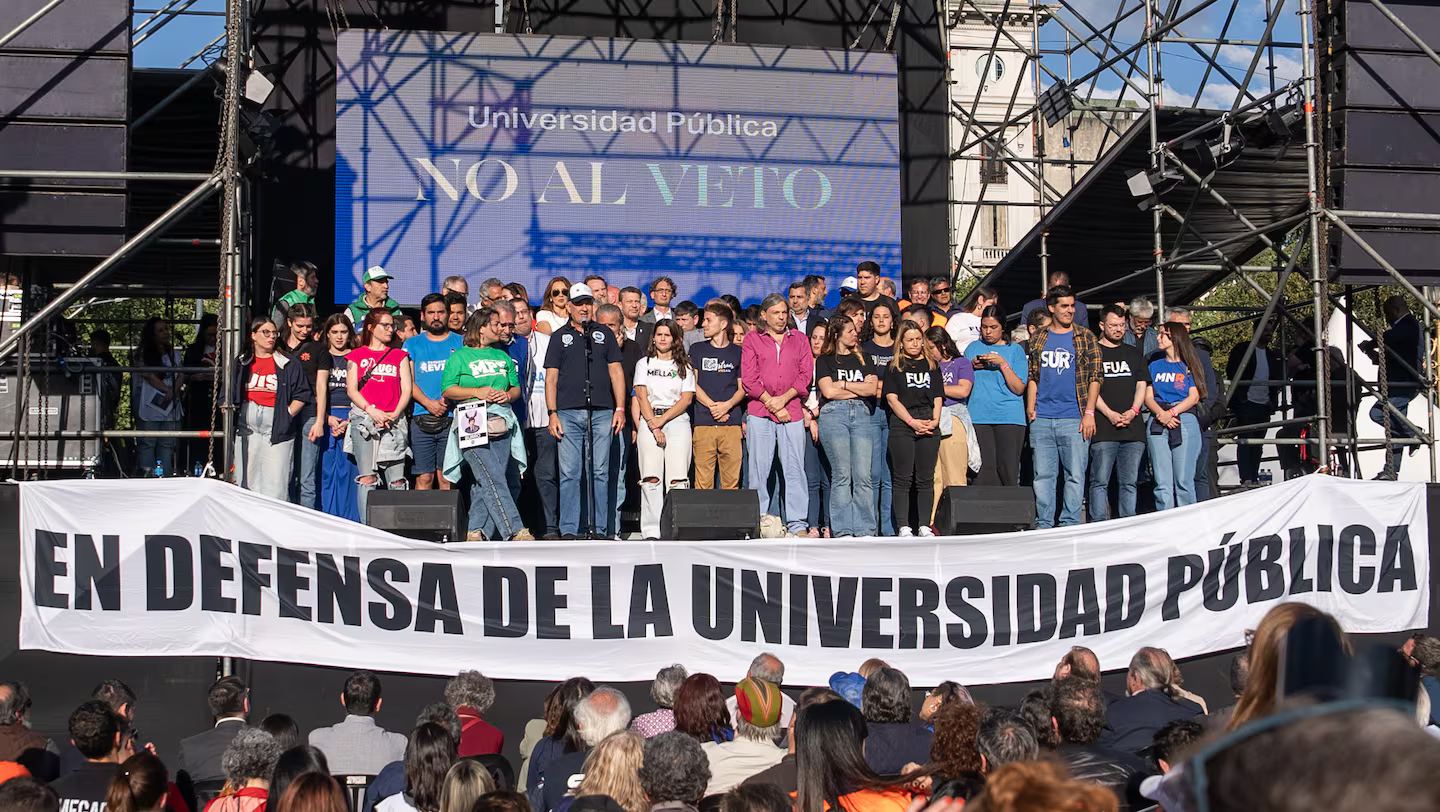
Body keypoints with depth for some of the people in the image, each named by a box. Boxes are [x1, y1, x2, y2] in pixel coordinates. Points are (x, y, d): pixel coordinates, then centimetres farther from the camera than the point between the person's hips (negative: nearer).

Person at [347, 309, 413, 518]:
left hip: (394, 422, 2)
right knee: (367, 478, -8)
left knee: (397, 481, -3)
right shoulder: (357, 356, 11)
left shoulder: (400, 356, 16)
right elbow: (351, 389, 3)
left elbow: (407, 389, 9)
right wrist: (372, 411, -13)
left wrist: (395, 413, -8)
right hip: (364, 419, -2)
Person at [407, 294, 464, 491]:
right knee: (424, 477, -2)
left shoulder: (460, 343, 11)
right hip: (421, 420, 1)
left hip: (452, 418, -1)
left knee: (446, 478, -3)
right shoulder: (412, 345, 14)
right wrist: (429, 403, -10)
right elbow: (408, 381, 6)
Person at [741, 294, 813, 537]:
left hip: (792, 412, 1)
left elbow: (806, 375, 7)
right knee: (759, 468, -2)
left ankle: (797, 524, 0)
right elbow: (748, 379, 1)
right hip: (759, 412, -1)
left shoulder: (799, 339, 16)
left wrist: (783, 398, -7)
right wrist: (771, 403, -5)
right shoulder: (752, 340, 9)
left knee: (795, 468, -2)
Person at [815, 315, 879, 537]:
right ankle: (843, 530, -4)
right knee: (841, 475, -7)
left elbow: (873, 389, 7)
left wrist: (843, 384, 2)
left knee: (864, 475, -5)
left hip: (862, 414, 3)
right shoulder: (824, 360, 11)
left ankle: (865, 529, -3)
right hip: (834, 414, -3)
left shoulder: (863, 358, 21)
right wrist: (859, 389, 3)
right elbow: (828, 391, -4)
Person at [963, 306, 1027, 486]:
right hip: (978, 416, 1)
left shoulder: (1015, 350, 10)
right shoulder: (973, 347, 17)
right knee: (984, 470, -8)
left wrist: (1002, 363, -9)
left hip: (1009, 417, -1)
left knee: (1008, 470, -7)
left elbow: (1019, 388, 0)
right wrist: (971, 366, 0)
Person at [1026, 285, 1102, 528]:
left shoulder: (1085, 338, 6)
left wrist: (1089, 412, -6)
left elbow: (1094, 378, 2)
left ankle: (1070, 525, 4)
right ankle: (1044, 525, 10)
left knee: (1075, 475, -2)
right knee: (1043, 475, 4)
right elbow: (1033, 376, 15)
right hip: (1041, 419, 2)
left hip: (1073, 417, -2)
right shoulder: (1038, 339, 12)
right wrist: (1030, 407, 2)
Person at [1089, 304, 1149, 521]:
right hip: (1103, 429, -4)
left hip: (1133, 428, 4)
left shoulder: (1134, 354, 21)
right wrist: (1110, 414, -12)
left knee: (1129, 483, 4)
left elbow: (1142, 384, 15)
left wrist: (1133, 411, -3)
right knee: (1100, 481, -7)